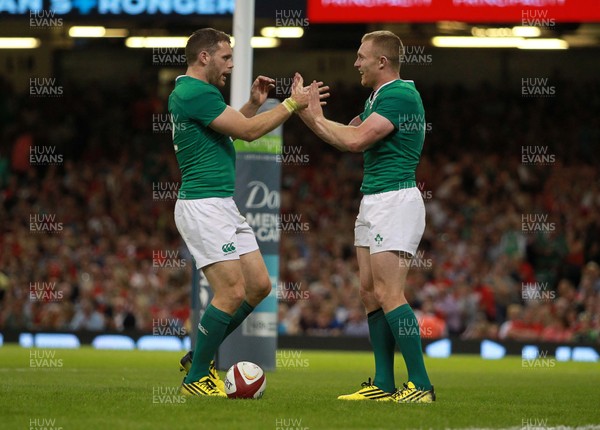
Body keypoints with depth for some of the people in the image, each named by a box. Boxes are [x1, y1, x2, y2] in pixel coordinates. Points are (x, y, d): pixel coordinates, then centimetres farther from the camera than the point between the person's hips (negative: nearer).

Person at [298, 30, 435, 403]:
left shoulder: (401, 95, -15)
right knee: (370, 292, 8)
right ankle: (384, 384, 11)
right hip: (373, 203, 10)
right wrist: (310, 114, 8)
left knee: (389, 293, -14)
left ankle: (421, 385, -14)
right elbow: (353, 140, 18)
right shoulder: (377, 97, 18)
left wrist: (315, 117, -8)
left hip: (395, 201, -10)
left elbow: (355, 140, -21)